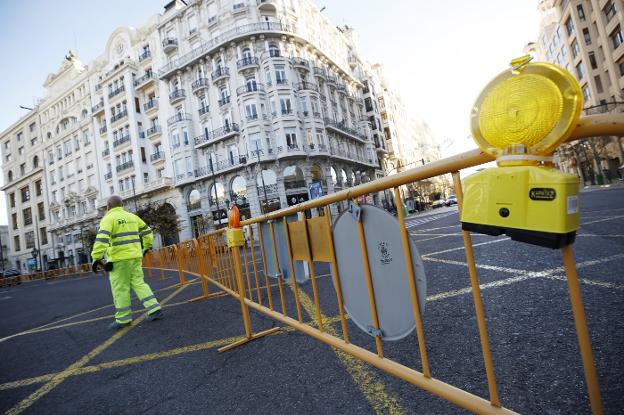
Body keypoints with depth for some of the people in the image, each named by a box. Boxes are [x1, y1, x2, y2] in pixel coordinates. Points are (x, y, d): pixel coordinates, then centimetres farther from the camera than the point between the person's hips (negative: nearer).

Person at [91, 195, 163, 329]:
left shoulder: (108, 218, -6)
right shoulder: (132, 216, 13)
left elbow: (101, 239, -19)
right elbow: (147, 231, 19)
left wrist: (96, 258, -18)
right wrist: (147, 247, 31)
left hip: (119, 259, -6)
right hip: (135, 257, 6)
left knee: (120, 288, 3)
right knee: (138, 283, 11)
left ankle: (123, 319, 11)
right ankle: (155, 309, 5)